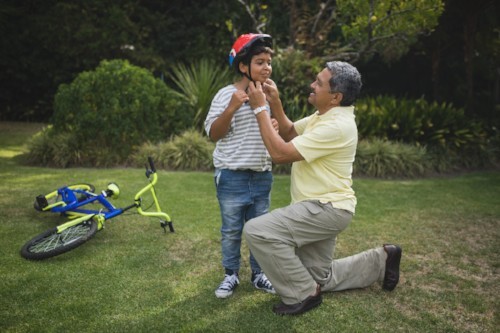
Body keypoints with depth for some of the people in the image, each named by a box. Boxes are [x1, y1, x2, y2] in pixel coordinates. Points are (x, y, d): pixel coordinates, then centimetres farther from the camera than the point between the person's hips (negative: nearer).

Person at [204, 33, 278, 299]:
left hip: (262, 175, 5)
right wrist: (231, 108, -25)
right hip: (233, 176, -5)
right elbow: (213, 134, -13)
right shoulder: (227, 95, -11)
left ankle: (258, 274, 28)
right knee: (231, 229, 7)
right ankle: (231, 275, 23)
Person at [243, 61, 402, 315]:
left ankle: (303, 294, -9)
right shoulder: (325, 115, 7)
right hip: (322, 208, 10)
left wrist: (259, 109, -21)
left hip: (326, 209, -10)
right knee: (321, 278, 21)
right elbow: (290, 133, 15)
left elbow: (280, 153, -27)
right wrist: (275, 104, 0)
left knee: (257, 231, -24)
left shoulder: (336, 126, -25)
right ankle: (381, 261, 30)